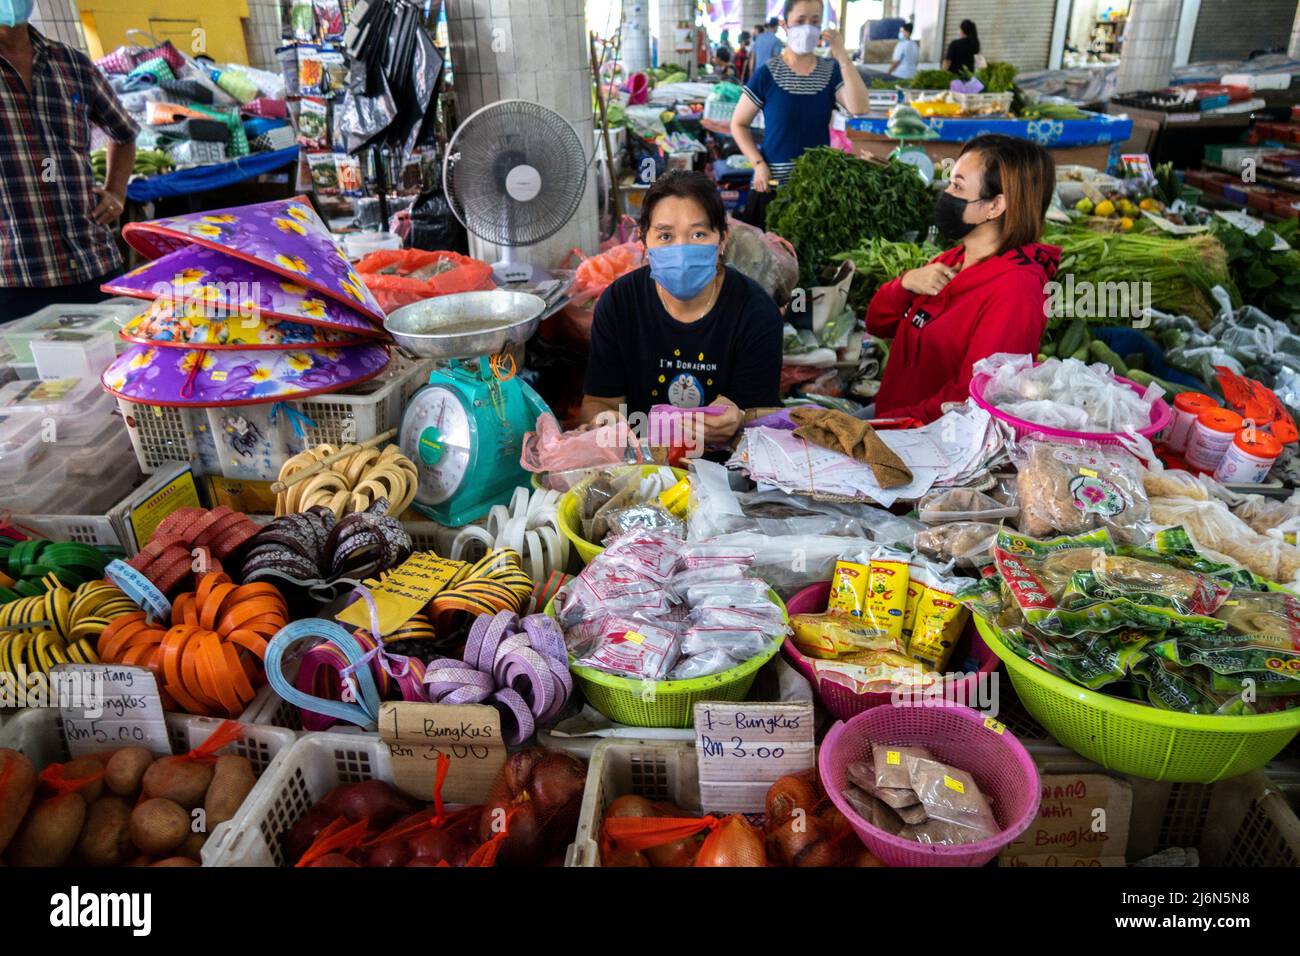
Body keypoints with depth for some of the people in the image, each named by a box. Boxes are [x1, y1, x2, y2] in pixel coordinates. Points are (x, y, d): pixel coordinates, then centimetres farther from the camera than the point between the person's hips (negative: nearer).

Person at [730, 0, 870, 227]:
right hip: (773, 183, -3)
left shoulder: (831, 71, 5)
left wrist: (843, 57, -14)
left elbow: (859, 108, -11)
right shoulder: (767, 73, -3)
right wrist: (758, 164, -11)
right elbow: (739, 124, 2)